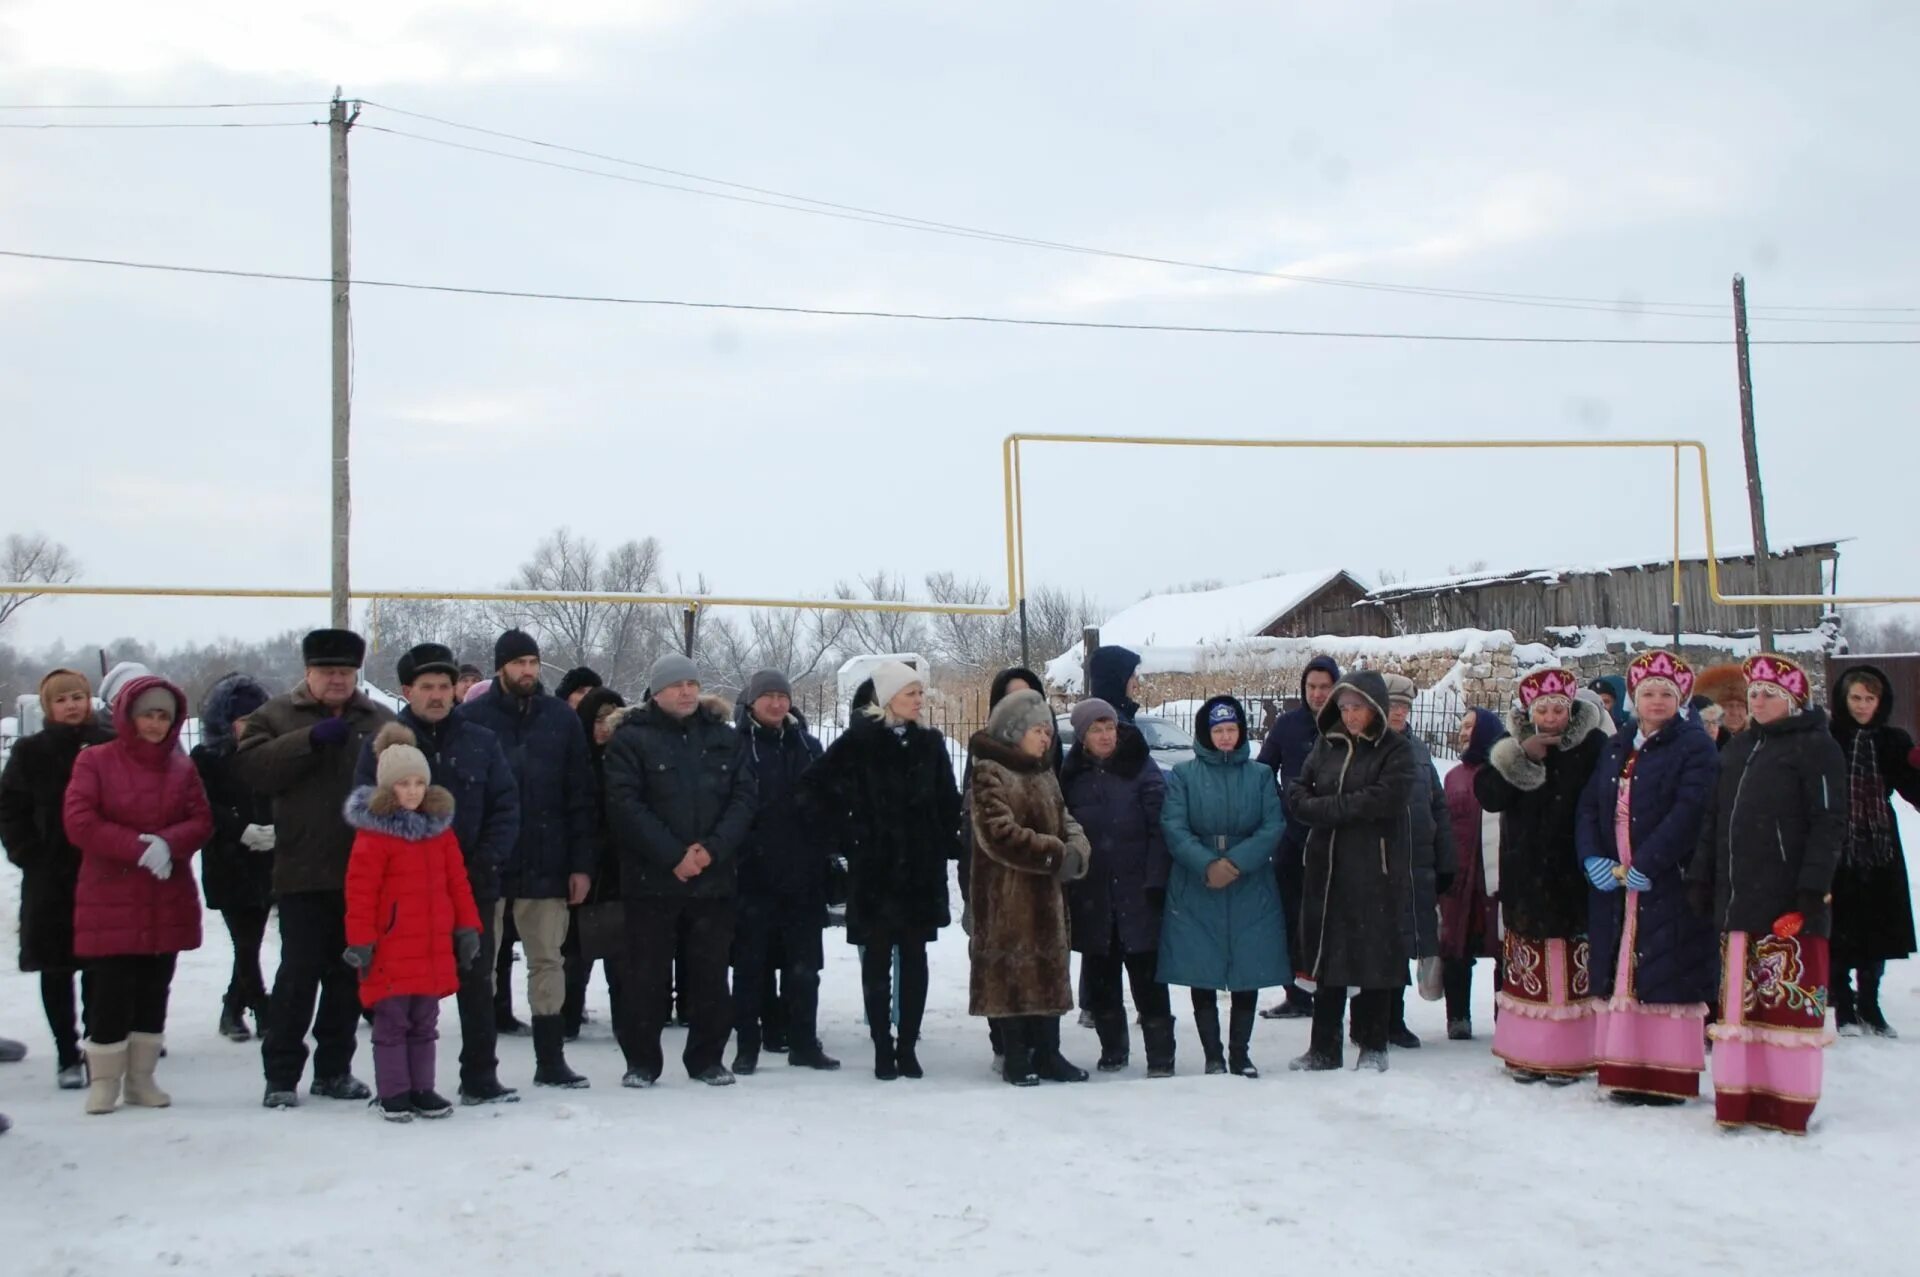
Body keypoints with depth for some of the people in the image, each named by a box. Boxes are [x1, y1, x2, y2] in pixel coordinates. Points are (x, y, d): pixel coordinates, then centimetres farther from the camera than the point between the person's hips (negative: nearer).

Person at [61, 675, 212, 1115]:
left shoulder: (181, 767, 9)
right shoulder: (95, 761, -1)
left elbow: (201, 822, 2)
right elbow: (78, 822, -11)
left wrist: (168, 843, -19)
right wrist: (138, 847, -19)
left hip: (168, 901, 4)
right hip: (110, 901, -4)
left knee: (154, 992, 8)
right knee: (113, 992, -6)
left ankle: (142, 1079, 19)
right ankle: (103, 1082, 6)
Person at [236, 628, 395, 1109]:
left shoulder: (382, 721, 11)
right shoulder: (277, 716, 4)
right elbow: (250, 767, -12)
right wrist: (311, 739, -19)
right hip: (303, 871, -3)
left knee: (349, 975, 11)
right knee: (299, 971, -3)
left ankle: (334, 1069, 22)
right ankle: (281, 1074, 7)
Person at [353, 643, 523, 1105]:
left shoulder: (481, 742, 6)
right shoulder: (383, 744, 1)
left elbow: (506, 807, 4)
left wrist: (485, 863, -8)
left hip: (473, 888, 2)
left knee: (476, 982, 8)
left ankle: (480, 1079, 17)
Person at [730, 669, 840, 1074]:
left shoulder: (808, 746, 11)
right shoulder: (735, 746, -3)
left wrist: (823, 857, 7)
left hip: (802, 874, 4)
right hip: (753, 873, -4)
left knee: (804, 964, 8)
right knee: (750, 963, 4)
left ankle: (804, 1043, 16)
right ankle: (746, 1046, 12)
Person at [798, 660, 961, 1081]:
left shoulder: (929, 742, 7)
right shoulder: (859, 741, -5)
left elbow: (948, 802, 13)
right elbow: (813, 788, -6)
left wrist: (947, 843, 3)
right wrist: (846, 832, -6)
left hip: (922, 869, 3)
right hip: (874, 868, -3)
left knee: (914, 957, 5)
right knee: (877, 958, 3)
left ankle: (908, 1046, 12)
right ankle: (883, 1048, 9)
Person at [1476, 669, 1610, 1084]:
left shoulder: (1592, 745, -3)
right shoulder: (1513, 746, 5)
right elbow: (1488, 795, -8)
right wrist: (1522, 757, -18)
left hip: (1573, 875, -3)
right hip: (1526, 874, 3)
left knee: (1572, 970, -1)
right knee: (1528, 968, 7)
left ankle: (1569, 1057, 5)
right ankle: (1526, 1053, 13)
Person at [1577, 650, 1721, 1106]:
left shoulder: (1694, 747, -4)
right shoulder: (1616, 750, 18)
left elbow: (1689, 812, -16)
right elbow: (1589, 807, 13)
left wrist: (1644, 865, -20)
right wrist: (1593, 859, -5)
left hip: (1669, 886, -7)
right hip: (1614, 885, 7)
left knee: (1666, 978, -7)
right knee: (1620, 974, 7)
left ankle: (1670, 1077, -2)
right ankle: (1627, 1070, 12)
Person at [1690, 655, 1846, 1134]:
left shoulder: (1817, 748, -2)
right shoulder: (1738, 749, 20)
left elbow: (1829, 825, -9)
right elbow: (1713, 820, 21)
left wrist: (1812, 889, -16)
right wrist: (1701, 877, 13)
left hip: (1787, 903, -7)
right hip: (1738, 900, 7)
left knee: (1787, 1001, -5)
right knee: (1739, 1002, 7)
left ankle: (1787, 1106, 1)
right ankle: (1738, 1099, 12)